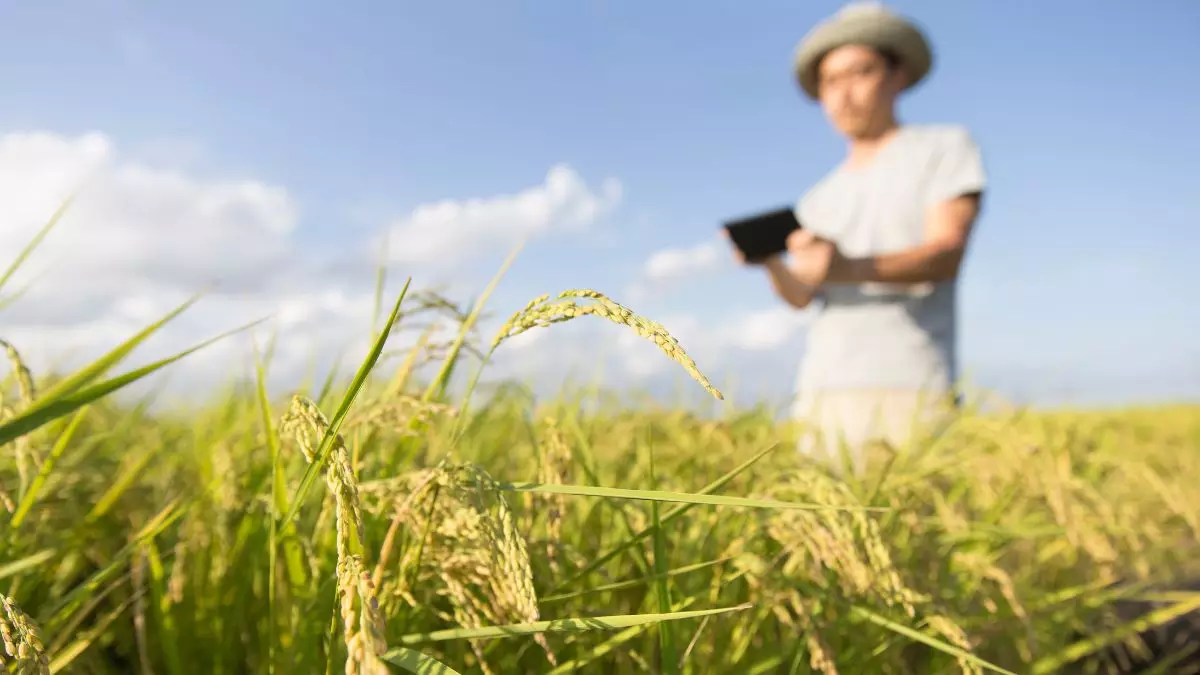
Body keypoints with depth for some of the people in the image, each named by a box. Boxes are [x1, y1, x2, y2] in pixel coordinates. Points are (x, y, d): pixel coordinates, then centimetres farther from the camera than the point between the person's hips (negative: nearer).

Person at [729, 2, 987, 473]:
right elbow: (800, 296, 9)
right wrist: (769, 261, -13)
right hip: (822, 388, 4)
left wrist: (851, 268, -25)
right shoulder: (819, 200, 22)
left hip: (910, 389, -4)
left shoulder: (945, 147, 9)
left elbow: (947, 253, -7)